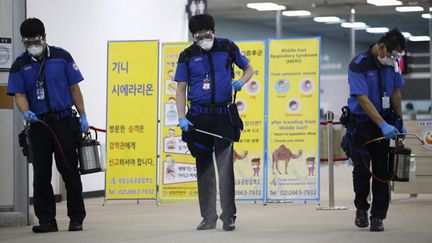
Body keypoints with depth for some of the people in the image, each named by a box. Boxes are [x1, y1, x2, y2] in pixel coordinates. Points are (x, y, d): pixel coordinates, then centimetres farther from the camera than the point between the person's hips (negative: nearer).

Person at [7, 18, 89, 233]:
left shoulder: (61, 57, 3)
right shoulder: (20, 65, 5)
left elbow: (74, 88, 6)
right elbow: (19, 94, 0)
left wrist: (83, 116, 2)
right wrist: (26, 112, -21)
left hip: (64, 121, -1)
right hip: (38, 124, 2)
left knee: (69, 170, 0)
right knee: (41, 174, 2)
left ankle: (76, 219, 6)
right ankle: (46, 220, 8)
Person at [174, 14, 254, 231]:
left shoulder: (227, 48, 3)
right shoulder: (187, 55, 3)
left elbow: (249, 69, 15)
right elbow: (181, 88, 4)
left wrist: (241, 81, -7)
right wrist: (182, 117, -8)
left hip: (223, 115, -2)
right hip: (198, 117, 2)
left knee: (225, 166, -9)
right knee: (204, 168, 7)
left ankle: (229, 217, -5)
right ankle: (208, 218, 14)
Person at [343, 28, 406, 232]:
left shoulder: (391, 64, 0)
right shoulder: (359, 65, -20)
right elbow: (363, 100, -25)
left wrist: (399, 121, 12)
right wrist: (383, 125, -30)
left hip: (383, 121, 5)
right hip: (361, 122, -5)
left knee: (382, 170, 0)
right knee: (362, 169, -7)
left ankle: (377, 217, 4)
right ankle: (361, 208, 16)